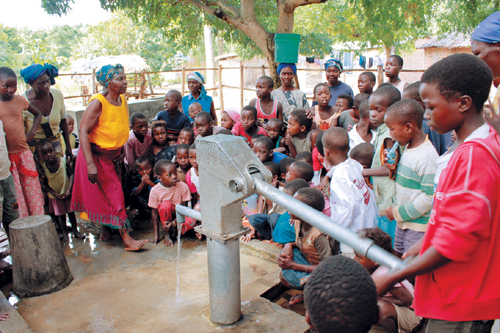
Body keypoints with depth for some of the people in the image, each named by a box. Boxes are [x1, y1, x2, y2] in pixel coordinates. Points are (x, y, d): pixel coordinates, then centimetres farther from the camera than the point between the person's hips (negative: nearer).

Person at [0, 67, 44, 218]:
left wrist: (32, 133, 5)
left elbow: (38, 114, 18)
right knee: (15, 195, 3)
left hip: (24, 153, 3)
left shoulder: (20, 100, 1)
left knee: (32, 189, 8)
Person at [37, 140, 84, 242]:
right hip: (54, 196, 0)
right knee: (60, 214, 9)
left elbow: (71, 174, -10)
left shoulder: (63, 161, -20)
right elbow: (44, 184, -9)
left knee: (71, 211, 13)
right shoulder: (42, 167, -18)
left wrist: (69, 190, -17)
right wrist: (55, 194, -15)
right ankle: (65, 234, 23)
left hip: (67, 193, 0)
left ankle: (75, 230, 28)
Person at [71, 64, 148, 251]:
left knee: (111, 193, 13)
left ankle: (106, 230, 30)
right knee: (112, 195, -6)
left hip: (114, 155, 7)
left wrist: (121, 150, 14)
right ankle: (126, 239, -5)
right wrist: (90, 164, -28)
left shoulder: (123, 100, 1)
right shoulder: (98, 103, -21)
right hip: (97, 155, -7)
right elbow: (83, 132, -24)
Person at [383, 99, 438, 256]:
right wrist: (395, 168, 0)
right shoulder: (408, 148, 7)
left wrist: (398, 212, -18)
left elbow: (429, 198, -23)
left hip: (418, 226, -9)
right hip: (403, 220, 9)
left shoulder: (427, 157, -23)